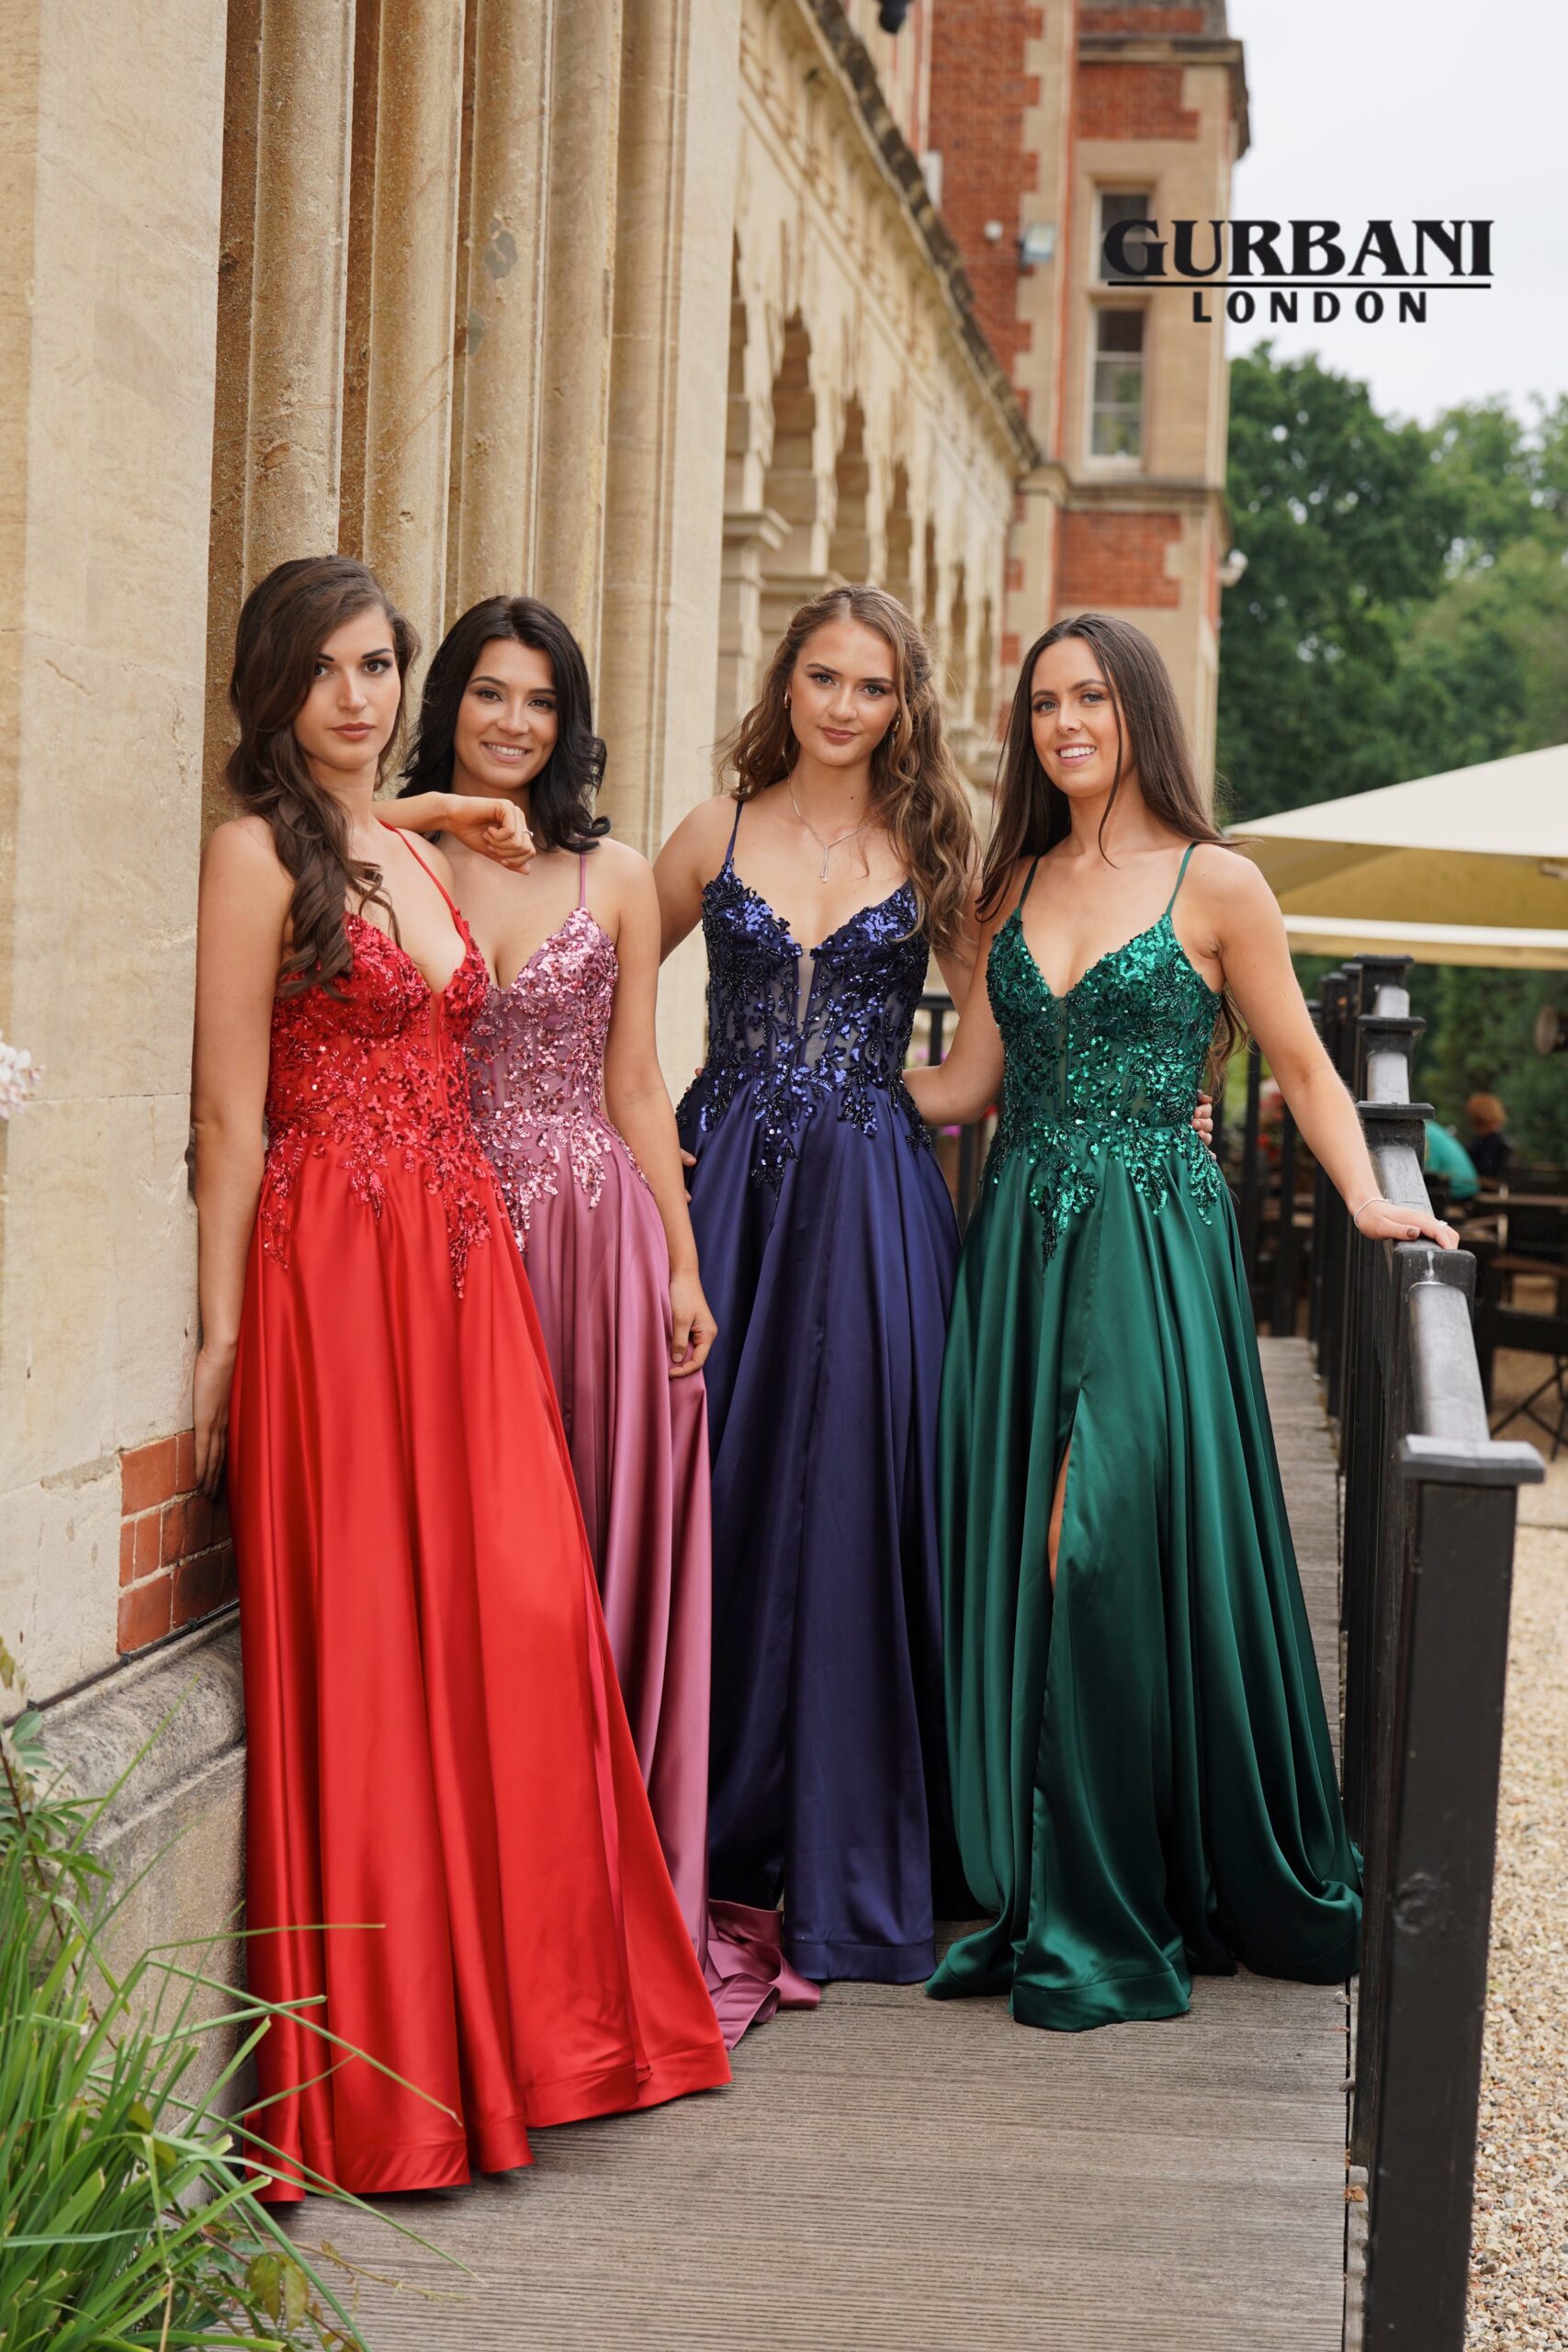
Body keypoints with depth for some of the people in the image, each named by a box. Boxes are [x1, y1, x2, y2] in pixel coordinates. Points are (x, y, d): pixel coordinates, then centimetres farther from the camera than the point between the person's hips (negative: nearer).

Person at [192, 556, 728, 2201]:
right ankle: (373, 2078, 7)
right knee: (360, 1637, -3)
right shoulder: (258, 850, -3)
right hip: (329, 1270, -7)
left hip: (461, 1264, 7)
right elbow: (231, 1112, -8)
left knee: (519, 1617, 2)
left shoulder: (420, 860, 19)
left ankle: (510, 2023, 14)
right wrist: (221, 1331, -11)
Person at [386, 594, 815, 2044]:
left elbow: (637, 1089, 10)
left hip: (599, 1238, 1)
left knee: (609, 1566, 5)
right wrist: (394, 827, -12)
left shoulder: (616, 877, 9)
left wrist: (684, 1267, 6)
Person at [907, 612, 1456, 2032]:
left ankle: (1109, 1918, 3)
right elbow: (964, 1085, 13)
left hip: (1154, 1249, -5)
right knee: (1013, 1565, 5)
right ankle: (1035, 1896, 16)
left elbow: (1304, 1069, 4)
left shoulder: (1216, 887, -1)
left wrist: (1368, 1199, -8)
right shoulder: (1015, 886, 13)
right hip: (1020, 1249, 5)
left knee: (1111, 1557, -9)